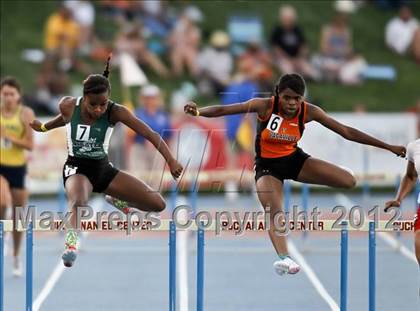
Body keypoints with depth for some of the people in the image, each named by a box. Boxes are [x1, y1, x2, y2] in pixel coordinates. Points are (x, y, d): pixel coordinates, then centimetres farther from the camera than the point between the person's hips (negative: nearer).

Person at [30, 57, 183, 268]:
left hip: (103, 169, 3)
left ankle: (117, 200, 28)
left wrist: (170, 160, -39)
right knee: (78, 202, -42)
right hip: (76, 169, -3)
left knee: (158, 204, 0)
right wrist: (43, 127, 24)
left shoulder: (115, 112, -21)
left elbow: (150, 134, -28)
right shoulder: (68, 106, -18)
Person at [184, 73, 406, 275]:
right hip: (267, 165, -3)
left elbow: (346, 132, -10)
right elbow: (224, 110, -27)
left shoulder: (308, 111, -16)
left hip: (294, 159, 4)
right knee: (273, 211, -29)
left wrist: (388, 147, -10)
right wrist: (198, 112, -47)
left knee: (349, 181, -11)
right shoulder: (265, 106, -23)